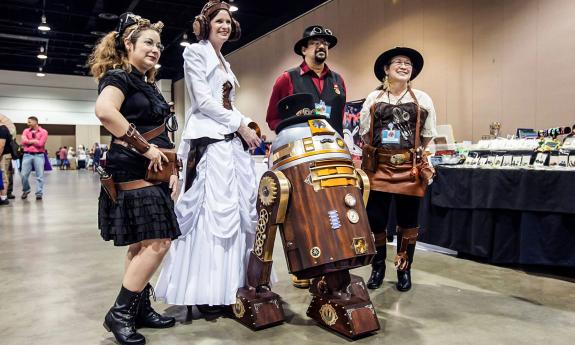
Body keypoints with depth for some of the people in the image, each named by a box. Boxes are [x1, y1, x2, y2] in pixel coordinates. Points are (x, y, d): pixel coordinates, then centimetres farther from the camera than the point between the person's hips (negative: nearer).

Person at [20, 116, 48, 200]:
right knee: (24, 175, 1)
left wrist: (29, 141, 0)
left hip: (39, 155, -3)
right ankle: (26, 190, 22)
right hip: (27, 155, 3)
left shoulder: (43, 132, 1)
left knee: (39, 175, -3)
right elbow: (24, 142, -4)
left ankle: (39, 193, 3)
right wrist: (35, 141, -4)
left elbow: (40, 143, -10)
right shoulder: (26, 131, 11)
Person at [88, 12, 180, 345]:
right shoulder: (118, 76, -6)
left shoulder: (149, 85, 21)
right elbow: (104, 111, -28)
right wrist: (145, 148, -23)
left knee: (144, 244, 11)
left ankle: (140, 308, 22)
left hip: (154, 173, 9)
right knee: (157, 242, -13)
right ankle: (120, 313, 0)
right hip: (133, 174, -9)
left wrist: (172, 168, 9)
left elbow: (162, 132, 22)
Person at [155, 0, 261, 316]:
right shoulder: (195, 52, 2)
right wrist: (240, 125, -10)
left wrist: (246, 125, 7)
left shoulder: (224, 62, 26)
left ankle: (231, 283, 12)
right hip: (208, 139, -9)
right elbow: (204, 101, -9)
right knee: (213, 209, -11)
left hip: (231, 141, 9)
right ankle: (206, 291, -3)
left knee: (243, 207, 3)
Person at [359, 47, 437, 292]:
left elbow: (428, 135, 11)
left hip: (410, 169, 0)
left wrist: (413, 153, 10)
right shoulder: (373, 99, 7)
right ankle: (378, 267, 21)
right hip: (378, 168, 1)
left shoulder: (422, 99, 5)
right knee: (375, 219, 3)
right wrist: (374, 154, 7)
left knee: (407, 222, 8)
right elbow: (364, 132, 11)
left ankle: (404, 270, 23)